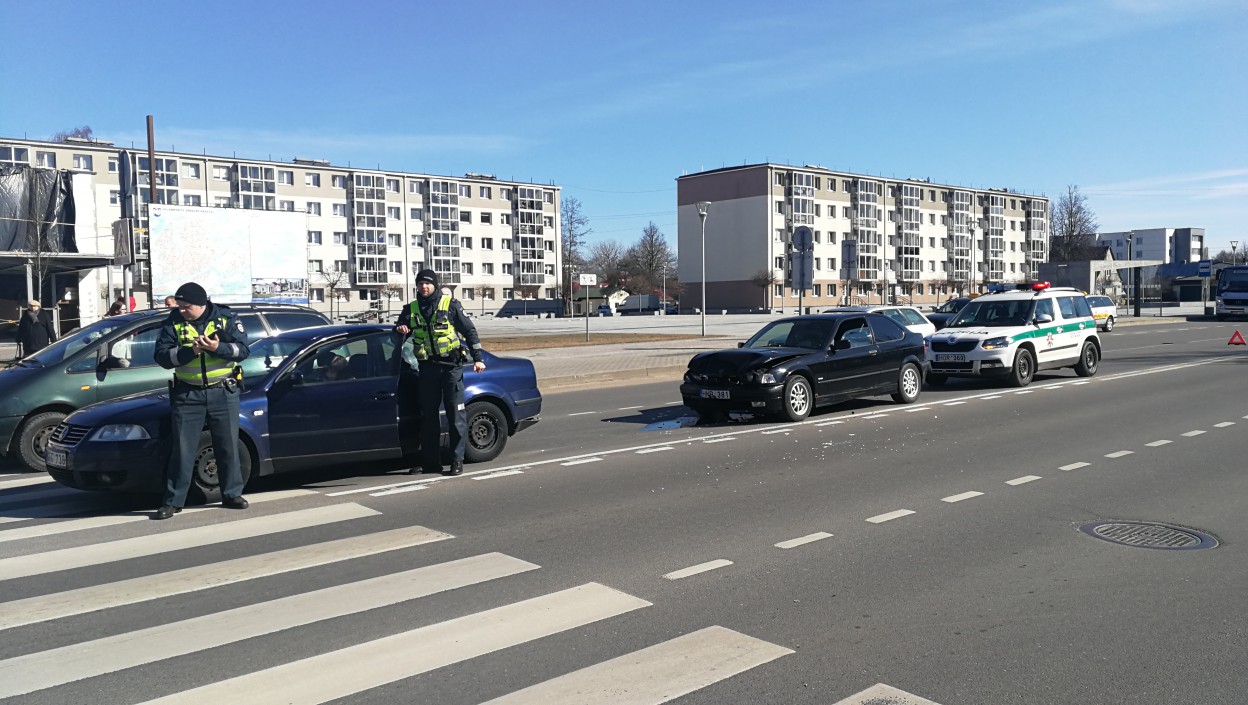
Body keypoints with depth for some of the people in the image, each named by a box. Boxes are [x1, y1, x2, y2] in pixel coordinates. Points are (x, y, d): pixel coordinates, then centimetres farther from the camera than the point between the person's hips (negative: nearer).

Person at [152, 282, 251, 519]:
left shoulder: (226, 318, -2)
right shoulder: (173, 322, 0)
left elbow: (243, 349, -8)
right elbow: (162, 357, -7)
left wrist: (218, 348, -25)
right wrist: (189, 351, -22)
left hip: (224, 392, 0)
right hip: (188, 393, 0)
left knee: (228, 446, 7)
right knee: (183, 449, 1)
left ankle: (232, 494, 18)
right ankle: (173, 500, 8)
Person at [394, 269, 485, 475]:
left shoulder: (450, 305, 2)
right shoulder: (411, 309, 12)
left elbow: (469, 331, 3)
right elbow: (401, 326, 24)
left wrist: (477, 358, -2)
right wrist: (400, 328, -2)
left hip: (451, 366, -4)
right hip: (427, 367, 4)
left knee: (456, 414, -5)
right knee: (428, 416, 6)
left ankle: (457, 460, 0)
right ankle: (431, 461, 13)